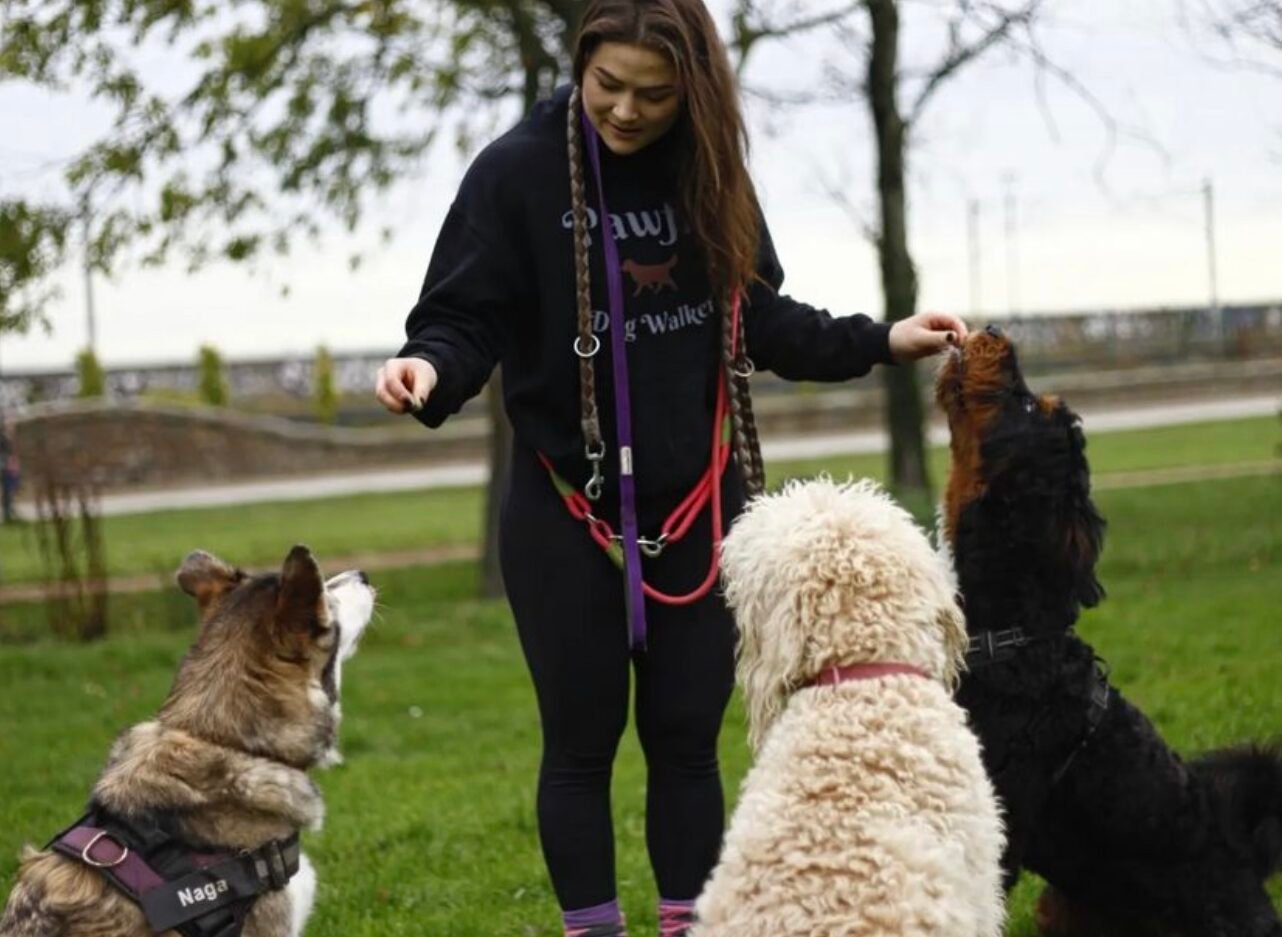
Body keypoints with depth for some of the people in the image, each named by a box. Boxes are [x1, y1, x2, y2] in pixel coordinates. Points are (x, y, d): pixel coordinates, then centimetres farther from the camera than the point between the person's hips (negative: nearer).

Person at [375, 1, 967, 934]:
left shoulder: (709, 173, 2)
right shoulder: (518, 171, -10)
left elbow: (757, 318, 12)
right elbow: (465, 319, -12)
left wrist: (880, 341, 7)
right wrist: (430, 370, -33)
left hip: (698, 510, 3)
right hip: (567, 514, -3)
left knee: (688, 737, 8)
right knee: (583, 741, 4)